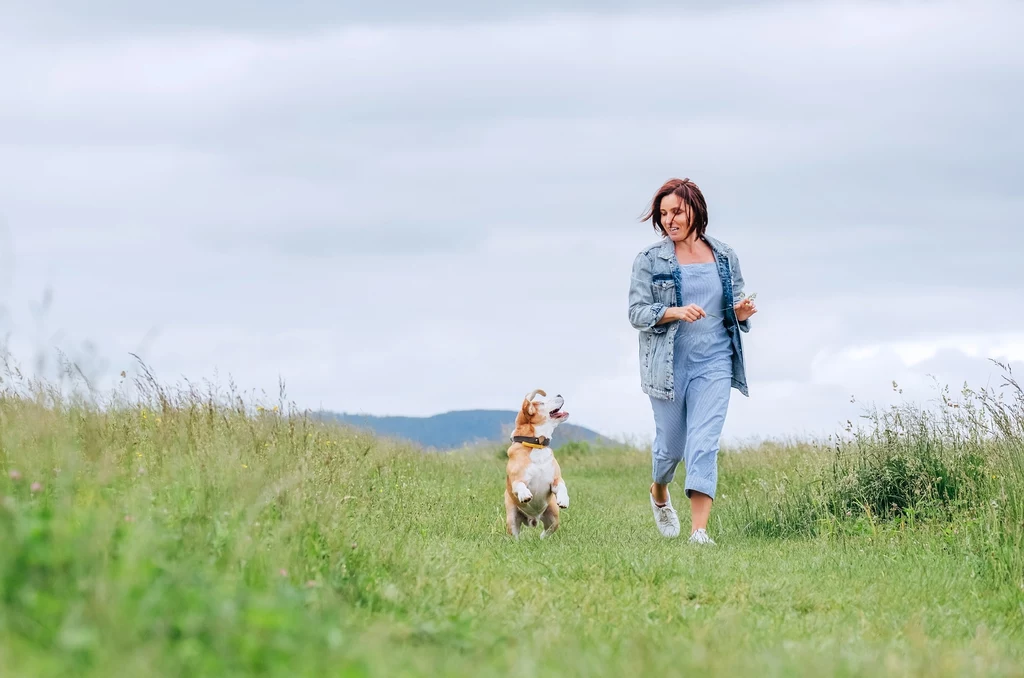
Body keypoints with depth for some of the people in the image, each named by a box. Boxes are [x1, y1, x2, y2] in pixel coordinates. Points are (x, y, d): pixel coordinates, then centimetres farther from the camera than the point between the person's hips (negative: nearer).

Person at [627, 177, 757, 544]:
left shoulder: (725, 257, 6)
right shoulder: (650, 259, -2)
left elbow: (734, 308, 16)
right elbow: (637, 312, -6)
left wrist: (741, 313, -8)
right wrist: (675, 312, -23)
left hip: (714, 363, 1)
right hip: (668, 364, -1)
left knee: (704, 444, -10)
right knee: (671, 443, 9)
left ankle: (699, 530, -14)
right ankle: (659, 493, 43)